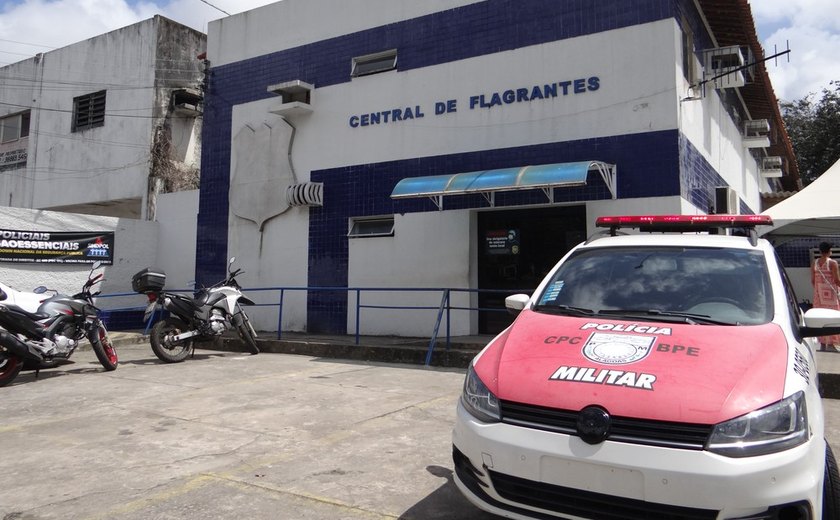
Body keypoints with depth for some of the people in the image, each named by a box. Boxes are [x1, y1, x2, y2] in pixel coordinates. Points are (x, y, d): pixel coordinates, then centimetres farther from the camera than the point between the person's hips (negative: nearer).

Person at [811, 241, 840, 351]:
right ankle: (830, 343, -1)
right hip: (830, 292, -5)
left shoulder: (815, 263, 5)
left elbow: (812, 280, 7)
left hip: (818, 293, 5)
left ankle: (823, 343, 13)